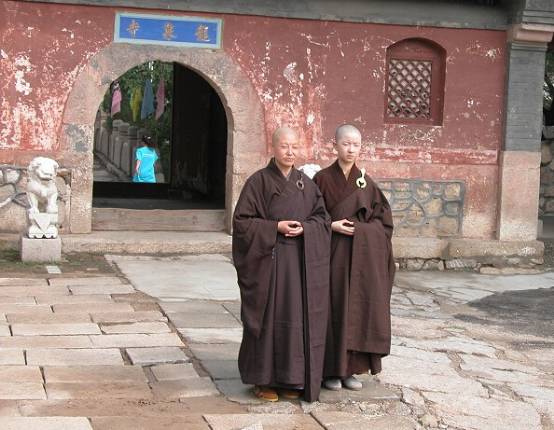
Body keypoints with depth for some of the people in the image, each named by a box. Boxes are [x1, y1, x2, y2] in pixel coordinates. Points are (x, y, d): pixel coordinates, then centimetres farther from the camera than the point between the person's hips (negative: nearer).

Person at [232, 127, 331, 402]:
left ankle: (291, 379, 15)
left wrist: (303, 228, -11)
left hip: (301, 261, 4)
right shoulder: (258, 181, -4)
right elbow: (242, 221, -7)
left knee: (297, 317, 5)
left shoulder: (306, 184, 9)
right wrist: (276, 227, -16)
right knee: (268, 316, 0)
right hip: (268, 259, -4)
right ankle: (264, 379, 10)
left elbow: (322, 217, 9)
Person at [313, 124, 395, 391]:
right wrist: (332, 225, -16)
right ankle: (331, 370, 7)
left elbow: (383, 217, 7)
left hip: (362, 258, 3)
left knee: (358, 308, 3)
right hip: (333, 255, -3)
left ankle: (351, 368, 13)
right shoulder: (323, 179, -1)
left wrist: (360, 228, -9)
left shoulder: (365, 182, 8)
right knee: (334, 309, -2)